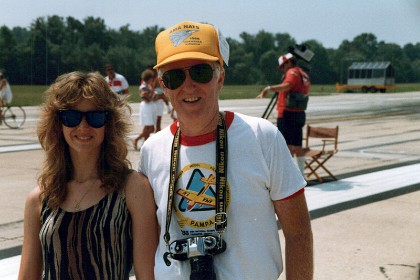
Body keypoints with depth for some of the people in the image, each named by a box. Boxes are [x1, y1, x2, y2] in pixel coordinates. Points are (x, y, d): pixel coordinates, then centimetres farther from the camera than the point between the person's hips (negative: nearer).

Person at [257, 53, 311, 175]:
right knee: (297, 146, 11)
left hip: (288, 113, -9)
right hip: (300, 113, 9)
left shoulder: (292, 72, -7)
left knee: (287, 145, -10)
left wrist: (270, 88, -35)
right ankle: (301, 174, 14)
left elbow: (287, 85, -28)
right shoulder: (304, 75, 21)